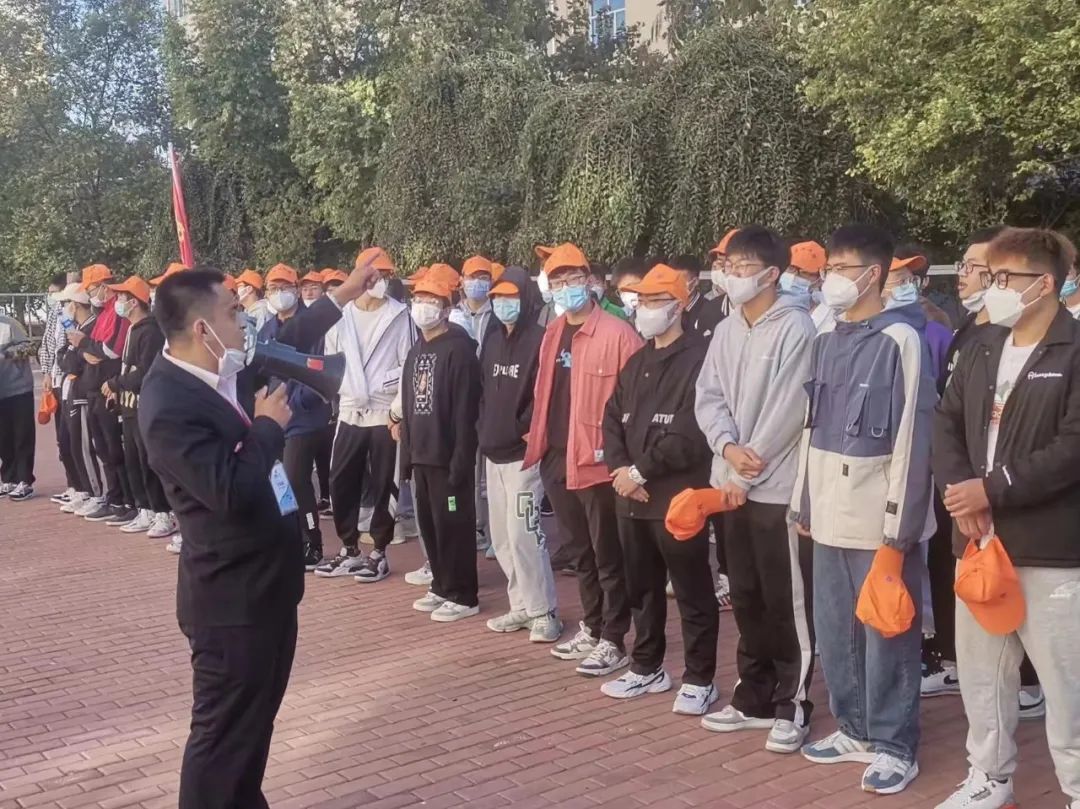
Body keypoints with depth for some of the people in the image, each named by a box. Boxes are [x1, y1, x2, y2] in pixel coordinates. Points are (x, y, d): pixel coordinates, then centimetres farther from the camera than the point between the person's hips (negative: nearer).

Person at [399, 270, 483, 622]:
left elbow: (465, 410, -17)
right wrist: (407, 453, 15)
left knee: (453, 525, -1)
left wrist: (460, 459, -20)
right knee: (429, 524, 14)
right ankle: (442, 586, 27)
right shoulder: (415, 352, 15)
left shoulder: (459, 349, -12)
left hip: (448, 457, -8)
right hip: (422, 456, 8)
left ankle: (463, 596, 8)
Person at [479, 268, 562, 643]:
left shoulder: (539, 340, -9)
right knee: (502, 536, 11)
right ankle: (522, 605, 21)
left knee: (523, 533, -11)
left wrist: (523, 431, -16)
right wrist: (485, 430, 10)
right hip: (494, 452, 8)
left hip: (523, 453, -8)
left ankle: (544, 611, 0)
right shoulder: (493, 339, 15)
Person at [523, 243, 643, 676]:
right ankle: (591, 629, 31)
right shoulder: (552, 334, 11)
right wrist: (538, 437, 14)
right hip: (556, 459, 8)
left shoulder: (617, 333, -12)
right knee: (580, 551, 18)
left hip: (597, 461, -7)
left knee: (607, 555, 4)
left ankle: (613, 641, 14)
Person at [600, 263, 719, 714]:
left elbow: (690, 434, -19)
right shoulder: (635, 363, 17)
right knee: (641, 588, 17)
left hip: (678, 498, -8)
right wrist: (619, 468, -5)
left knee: (692, 592, 2)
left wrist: (641, 471, -15)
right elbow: (612, 419, 13)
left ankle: (699, 680, 13)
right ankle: (647, 668, 31)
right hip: (632, 498, 8)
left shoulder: (698, 359, -10)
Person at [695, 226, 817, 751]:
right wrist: (729, 447, -12)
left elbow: (788, 409, -16)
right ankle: (754, 698, 27)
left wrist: (749, 471, -14)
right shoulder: (726, 331, 11)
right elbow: (708, 397, 7)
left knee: (788, 603, 1)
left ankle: (792, 706, 13)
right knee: (746, 598, 15)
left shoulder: (796, 328, -11)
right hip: (733, 484, 7)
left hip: (778, 487, -7)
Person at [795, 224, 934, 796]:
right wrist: (804, 503, 13)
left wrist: (899, 530, -15)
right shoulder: (826, 342, 11)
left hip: (879, 520, -7)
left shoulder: (901, 340, -11)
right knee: (835, 632, 14)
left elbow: (911, 441, -14)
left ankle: (893, 745, 17)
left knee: (886, 636, 3)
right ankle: (855, 729, 30)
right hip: (830, 518, 7)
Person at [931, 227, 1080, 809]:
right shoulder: (981, 347, 12)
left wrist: (992, 489, -17)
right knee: (980, 670, 17)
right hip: (979, 538, 7)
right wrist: (959, 491, -7)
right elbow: (947, 422, 10)